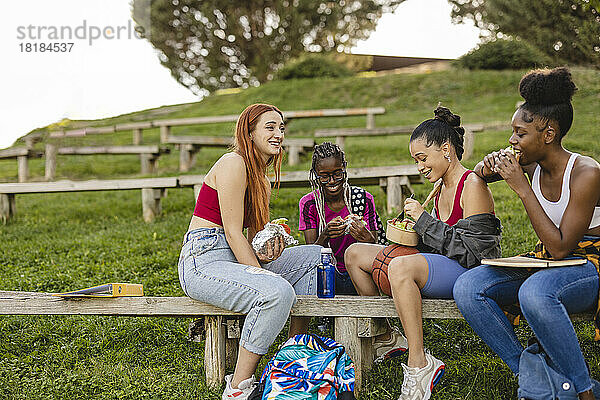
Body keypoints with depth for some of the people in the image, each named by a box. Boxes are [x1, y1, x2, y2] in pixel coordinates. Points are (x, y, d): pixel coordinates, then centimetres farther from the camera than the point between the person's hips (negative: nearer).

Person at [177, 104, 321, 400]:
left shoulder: (260, 177, 18)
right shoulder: (234, 163, -11)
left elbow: (253, 234, 15)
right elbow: (232, 233, -16)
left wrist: (268, 250, -8)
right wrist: (261, 274, -18)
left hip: (236, 259, 10)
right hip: (204, 261, -10)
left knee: (315, 256, 5)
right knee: (278, 292, -32)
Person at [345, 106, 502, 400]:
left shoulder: (472, 185, -14)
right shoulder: (440, 187, 14)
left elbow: (472, 249, -21)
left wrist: (424, 221, -18)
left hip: (470, 272, -10)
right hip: (442, 265, 10)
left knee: (401, 267, -39)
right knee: (355, 254, 5)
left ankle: (419, 365, -29)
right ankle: (385, 336, 14)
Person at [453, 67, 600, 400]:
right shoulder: (531, 165, 0)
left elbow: (560, 247, -25)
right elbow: (480, 174, 20)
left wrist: (522, 188, -25)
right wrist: (488, 166, -6)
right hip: (545, 265, 7)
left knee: (534, 292, -40)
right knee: (467, 288, -16)